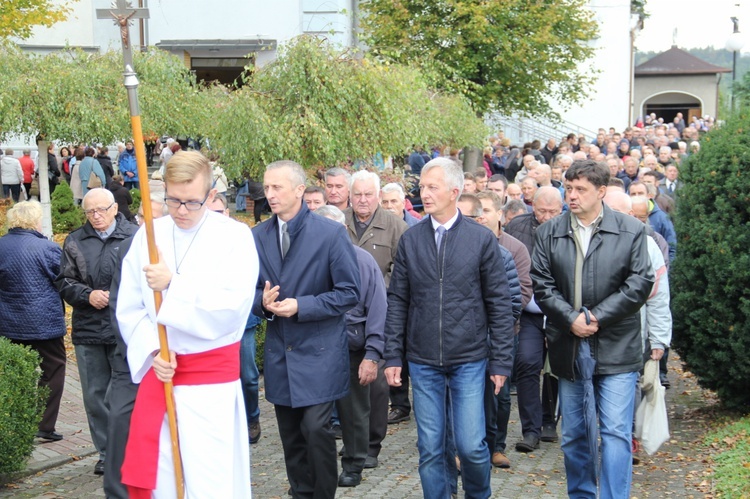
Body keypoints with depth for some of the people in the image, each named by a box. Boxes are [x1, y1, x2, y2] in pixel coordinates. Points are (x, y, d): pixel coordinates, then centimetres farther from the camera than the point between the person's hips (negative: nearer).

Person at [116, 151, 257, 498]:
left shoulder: (235, 236, -6)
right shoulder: (147, 235, 5)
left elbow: (233, 307, -16)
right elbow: (129, 308, 6)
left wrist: (173, 284, -19)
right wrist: (152, 350, -8)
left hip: (212, 373, -4)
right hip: (158, 370, 4)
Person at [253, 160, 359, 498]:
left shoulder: (331, 233, -8)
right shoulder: (258, 236, 4)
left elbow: (348, 293, -8)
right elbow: (251, 291, 12)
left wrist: (301, 306, -17)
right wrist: (263, 302, -12)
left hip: (319, 352, -4)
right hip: (279, 353, 4)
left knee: (316, 429, -10)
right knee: (291, 434, 10)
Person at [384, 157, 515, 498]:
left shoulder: (482, 239, -3)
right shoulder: (410, 240, 2)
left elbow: (499, 303, -1)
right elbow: (397, 301, 6)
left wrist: (501, 360, -3)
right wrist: (393, 356, 2)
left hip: (469, 360, -2)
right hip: (423, 362, 2)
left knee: (471, 445, 0)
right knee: (430, 448, 6)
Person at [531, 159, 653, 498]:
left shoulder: (631, 231, -2)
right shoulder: (549, 233, 5)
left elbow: (639, 284, -7)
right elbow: (542, 284, 0)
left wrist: (597, 317, -13)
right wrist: (571, 318, -14)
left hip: (616, 349, -3)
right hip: (569, 348, 3)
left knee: (616, 432, -5)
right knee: (574, 435, 13)